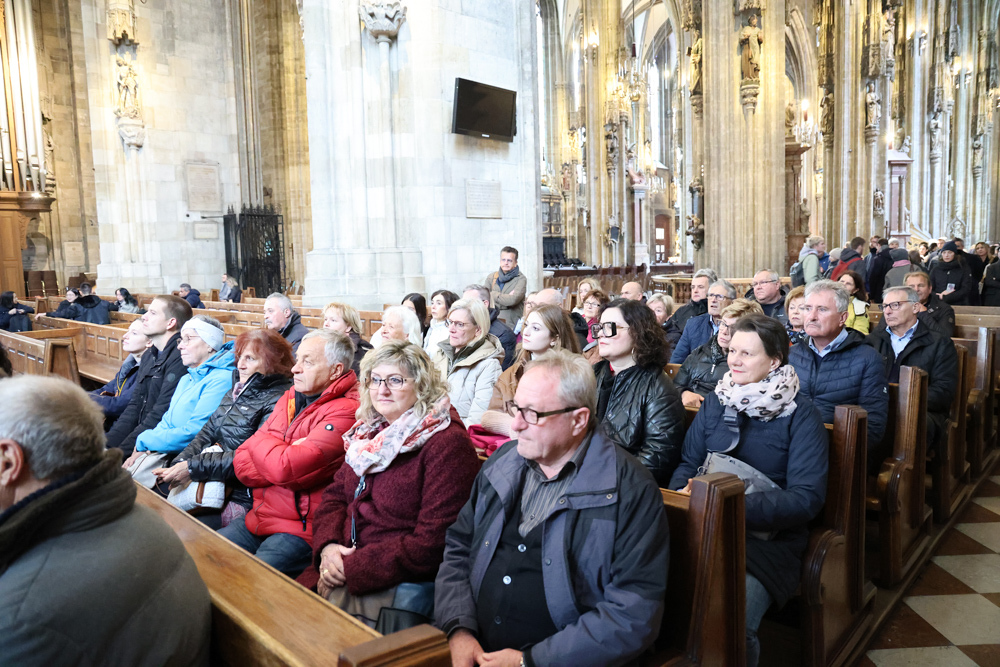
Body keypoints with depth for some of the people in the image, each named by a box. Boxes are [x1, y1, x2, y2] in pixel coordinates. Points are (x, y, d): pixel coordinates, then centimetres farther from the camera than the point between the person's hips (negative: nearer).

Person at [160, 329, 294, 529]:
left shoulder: (277, 402, -14)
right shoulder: (236, 392, 15)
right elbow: (207, 434, 14)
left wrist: (194, 467, -19)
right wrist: (180, 464, -4)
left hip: (241, 499, -8)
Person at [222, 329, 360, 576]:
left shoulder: (345, 412, -16)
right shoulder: (289, 399, 11)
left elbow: (285, 469, -24)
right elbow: (241, 463, 6)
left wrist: (260, 441, -4)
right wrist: (285, 454, -13)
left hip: (301, 530, -8)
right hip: (258, 518, 8)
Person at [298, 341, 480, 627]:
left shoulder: (448, 445, -15)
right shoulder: (370, 432, 11)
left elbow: (433, 543, -19)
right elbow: (334, 496, 14)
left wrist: (355, 567, -17)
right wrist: (328, 546, -7)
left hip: (405, 585, -7)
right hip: (342, 564, 7)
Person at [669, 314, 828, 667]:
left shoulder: (801, 416, 0)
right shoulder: (715, 404, 13)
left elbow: (807, 497, -9)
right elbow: (687, 464, 14)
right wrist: (683, 494, -9)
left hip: (770, 537, -3)